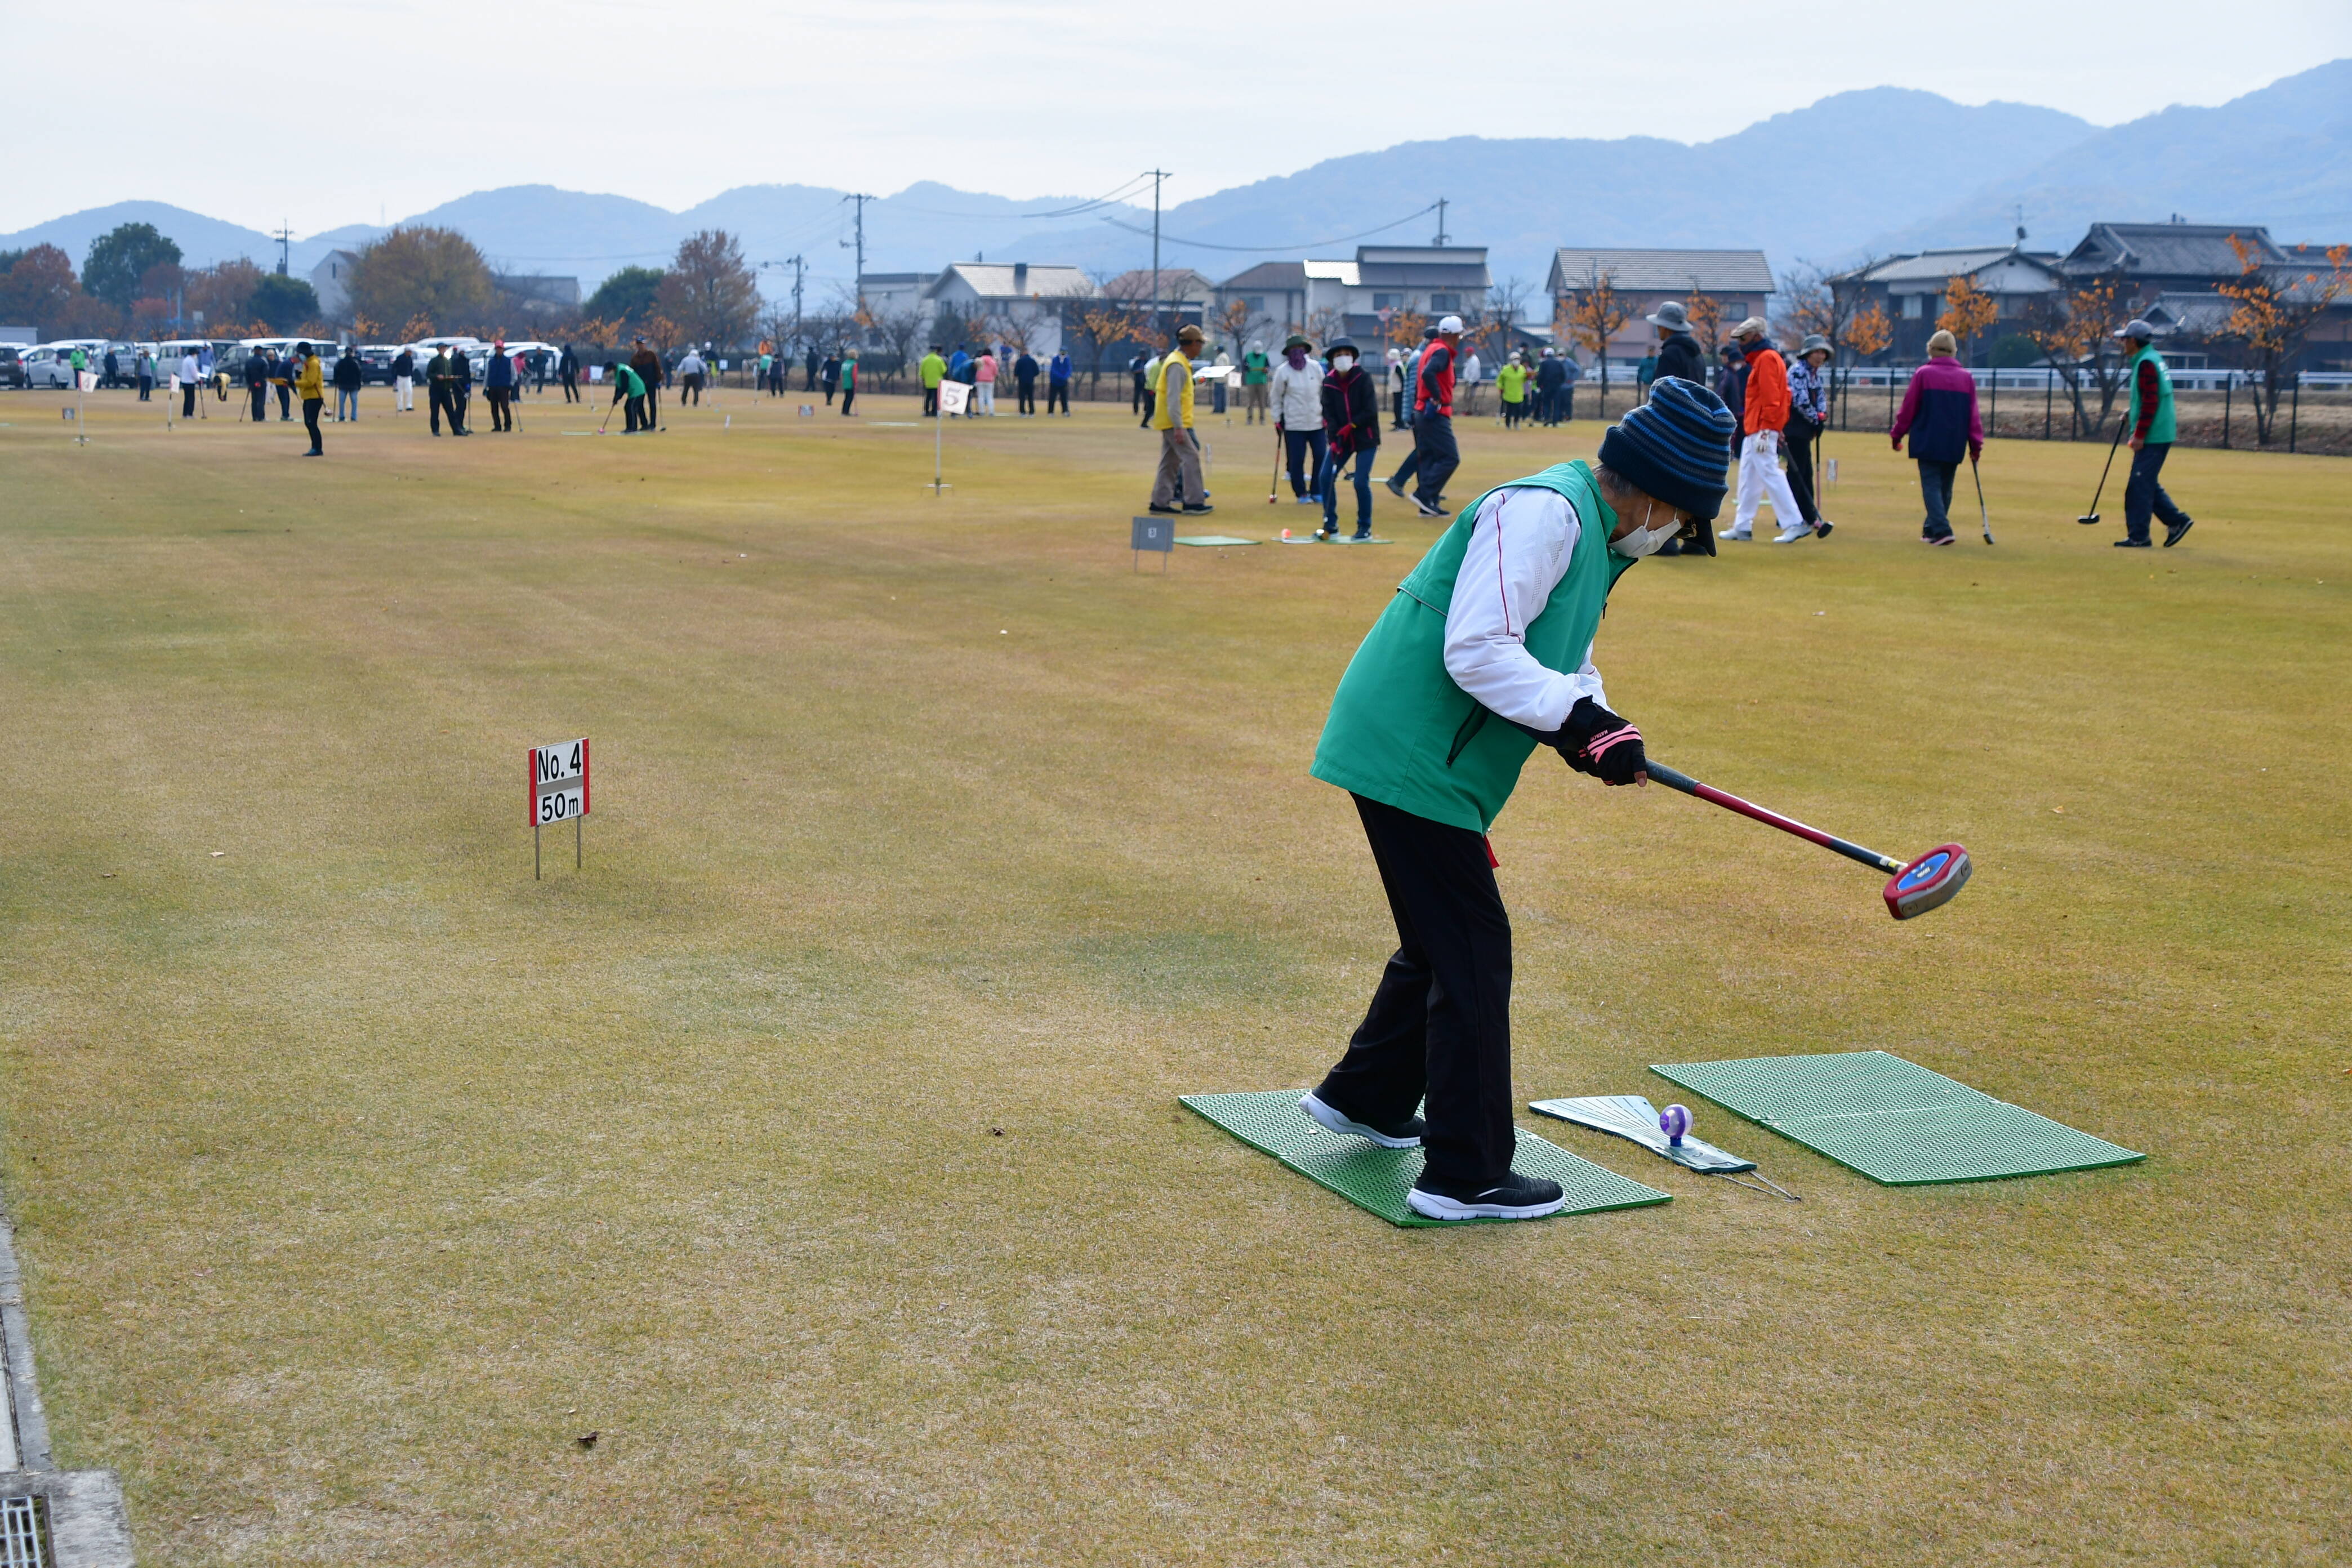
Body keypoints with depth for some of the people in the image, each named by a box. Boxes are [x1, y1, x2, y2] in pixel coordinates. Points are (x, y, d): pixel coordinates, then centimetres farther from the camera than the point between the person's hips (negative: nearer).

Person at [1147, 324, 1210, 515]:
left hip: (1172, 422, 10)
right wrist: (1178, 427, -26)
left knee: (1170, 462, 12)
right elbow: (1173, 398, -23)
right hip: (1174, 422, -10)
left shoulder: (1179, 361, 15)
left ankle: (1160, 502, 14)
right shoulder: (1177, 365, -17)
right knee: (1191, 456, -10)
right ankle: (1193, 502, -11)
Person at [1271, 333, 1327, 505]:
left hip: (1317, 422, 3)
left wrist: (1325, 414, 8)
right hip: (1293, 424, -3)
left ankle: (1317, 492, 14)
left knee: (1321, 457, 2)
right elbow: (1277, 397, 2)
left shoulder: (1316, 367, 2)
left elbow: (1324, 392, 10)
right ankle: (1301, 494, 9)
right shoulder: (1282, 371, -5)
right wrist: (1277, 419, 1)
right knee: (1296, 460, -4)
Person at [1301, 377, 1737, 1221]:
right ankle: (1466, 1175, 1)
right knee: (1472, 954, -6)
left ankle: (1363, 1096, 40)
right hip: (1410, 757, -10)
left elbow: (1563, 661, 18)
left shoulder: (1594, 537, 15)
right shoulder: (1544, 512, -18)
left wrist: (1596, 733, -1)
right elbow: (1475, 652, -26)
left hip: (1427, 762, 10)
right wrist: (1580, 717, -25)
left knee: (1443, 942, 22)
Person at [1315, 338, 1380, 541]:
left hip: (1366, 438, -4)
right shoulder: (1329, 382, -1)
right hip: (1342, 438, 4)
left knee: (1361, 482, -12)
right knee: (1325, 478, -3)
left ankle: (1365, 528, 5)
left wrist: (1350, 426, -17)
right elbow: (1328, 412, -3)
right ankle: (1331, 526, 10)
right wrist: (1335, 438, -15)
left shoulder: (1363, 377, -11)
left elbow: (1371, 410, -14)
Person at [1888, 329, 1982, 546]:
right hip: (1954, 446, 4)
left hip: (1928, 443, -4)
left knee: (1932, 486, -4)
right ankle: (1931, 528, 23)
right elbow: (1973, 414, 6)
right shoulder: (1967, 378, 5)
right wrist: (1976, 444, 10)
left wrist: (1897, 435, 8)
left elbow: (1908, 408, -2)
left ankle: (1941, 530, -19)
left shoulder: (1923, 374, -6)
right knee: (1945, 488, 14)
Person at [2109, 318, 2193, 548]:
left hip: (2153, 437, -10)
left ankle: (2138, 536, -5)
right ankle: (2177, 520, 17)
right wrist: (2133, 412, 16)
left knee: (2139, 485, -7)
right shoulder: (2154, 359, 17)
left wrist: (2139, 434, -20)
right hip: (2161, 434, 10)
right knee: (2147, 484, 16)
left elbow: (2151, 402, -21)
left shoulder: (2146, 364, -15)